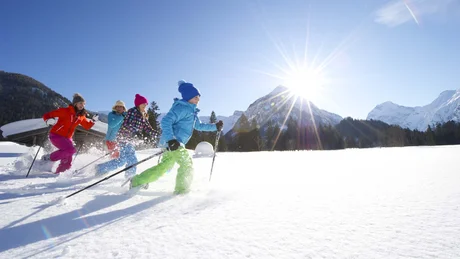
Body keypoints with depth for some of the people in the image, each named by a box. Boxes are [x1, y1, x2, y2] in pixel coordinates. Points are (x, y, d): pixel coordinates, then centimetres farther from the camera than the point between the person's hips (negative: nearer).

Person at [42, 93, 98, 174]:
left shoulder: (81, 116, 5)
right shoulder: (65, 111, -12)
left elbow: (87, 126, 19)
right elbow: (47, 115, -10)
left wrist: (93, 121, 1)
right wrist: (49, 121, -32)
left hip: (67, 138, 6)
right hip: (56, 135, -6)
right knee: (71, 150, -29)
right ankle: (48, 158, -9)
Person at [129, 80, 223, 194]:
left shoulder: (191, 111, 19)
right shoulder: (182, 108, -12)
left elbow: (199, 125, 28)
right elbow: (166, 121, -22)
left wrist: (215, 126, 21)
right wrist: (170, 139, -32)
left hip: (176, 142, 10)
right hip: (173, 142, -10)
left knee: (164, 166, 15)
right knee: (187, 164, -6)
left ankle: (137, 181, 24)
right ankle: (181, 189, 6)